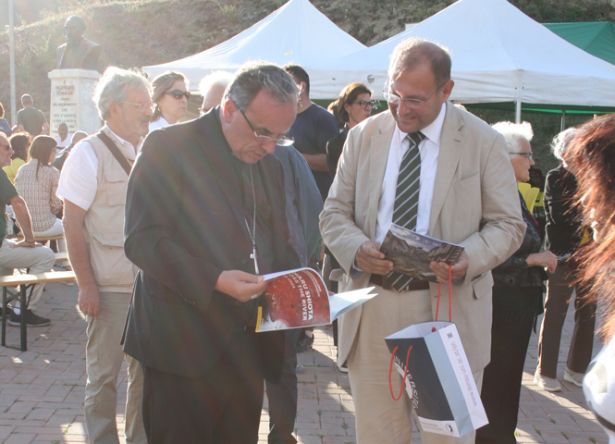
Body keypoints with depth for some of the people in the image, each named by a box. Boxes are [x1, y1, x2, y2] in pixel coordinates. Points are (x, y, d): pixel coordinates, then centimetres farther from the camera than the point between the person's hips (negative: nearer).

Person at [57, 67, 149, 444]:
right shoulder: (89, 154, -7)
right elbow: (73, 224, -9)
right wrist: (86, 285, -14)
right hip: (110, 286, -5)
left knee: (146, 371, 12)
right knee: (104, 374, 6)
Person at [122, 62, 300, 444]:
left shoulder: (269, 164, 14)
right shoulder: (169, 147, -8)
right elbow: (142, 239, -15)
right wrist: (214, 280, -25)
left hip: (248, 346, 6)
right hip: (185, 344, -6)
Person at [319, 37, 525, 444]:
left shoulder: (484, 142, -2)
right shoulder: (363, 137, 5)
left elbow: (508, 224, 0)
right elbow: (334, 212, 8)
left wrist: (469, 258, -20)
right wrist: (357, 248, -15)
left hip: (449, 309, -2)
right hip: (371, 308, 3)